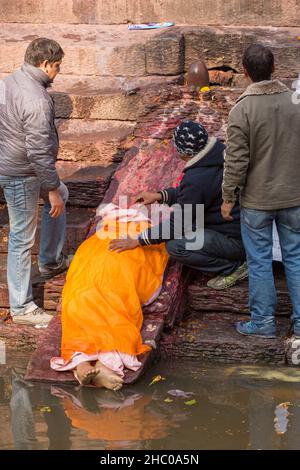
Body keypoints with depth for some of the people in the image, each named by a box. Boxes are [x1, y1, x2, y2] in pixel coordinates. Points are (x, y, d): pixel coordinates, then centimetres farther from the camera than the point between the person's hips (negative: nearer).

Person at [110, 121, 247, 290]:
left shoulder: (197, 179, -26)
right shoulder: (222, 154, 2)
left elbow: (177, 223, -17)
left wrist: (138, 241, -9)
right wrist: (160, 196, 16)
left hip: (236, 240, -10)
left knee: (176, 246, -19)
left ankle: (233, 267, -7)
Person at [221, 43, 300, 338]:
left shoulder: (242, 110, -15)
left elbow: (236, 161, -14)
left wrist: (228, 198, -3)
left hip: (257, 199, -3)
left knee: (259, 261, 8)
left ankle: (263, 322, 15)